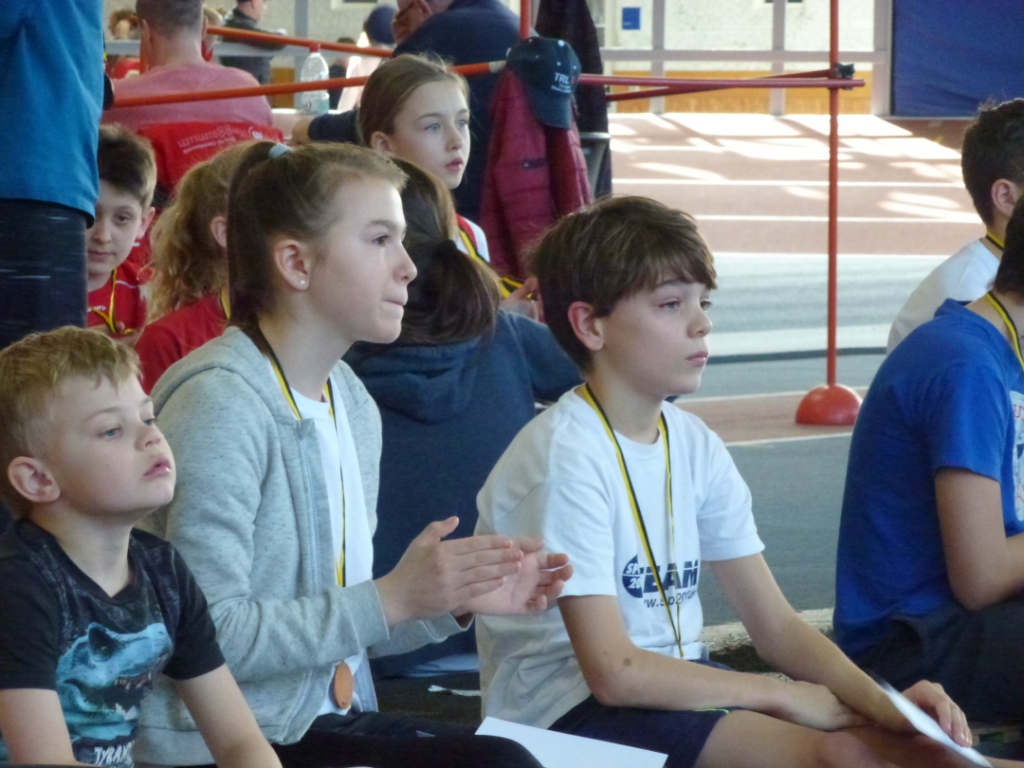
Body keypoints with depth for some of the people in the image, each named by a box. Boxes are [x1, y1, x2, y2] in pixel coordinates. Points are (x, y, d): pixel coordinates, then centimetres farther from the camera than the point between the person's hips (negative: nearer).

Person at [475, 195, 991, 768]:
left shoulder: (694, 445, 6)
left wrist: (883, 703, -11)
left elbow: (776, 623, 8)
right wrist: (783, 696, -13)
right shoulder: (568, 456, -18)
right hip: (566, 714, -8)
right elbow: (613, 672, -22)